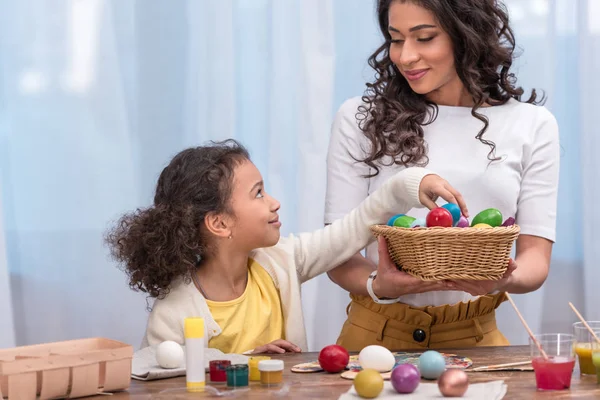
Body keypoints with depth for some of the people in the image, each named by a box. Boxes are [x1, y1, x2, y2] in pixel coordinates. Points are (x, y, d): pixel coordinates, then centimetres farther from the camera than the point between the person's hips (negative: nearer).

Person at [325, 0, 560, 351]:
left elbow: (535, 256, 5)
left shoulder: (533, 125, 7)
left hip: (474, 336, 1)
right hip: (376, 332, 0)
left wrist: (502, 280, -18)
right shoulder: (359, 118, 4)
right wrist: (378, 285, -19)